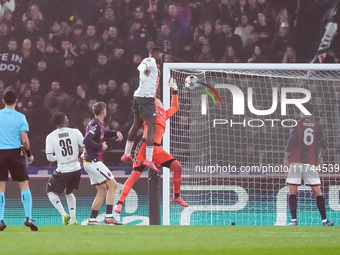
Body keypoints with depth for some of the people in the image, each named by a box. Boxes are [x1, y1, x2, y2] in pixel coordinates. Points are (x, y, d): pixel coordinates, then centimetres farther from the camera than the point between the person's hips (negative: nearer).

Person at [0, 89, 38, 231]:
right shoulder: (20, 117, -2)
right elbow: (24, 140, -7)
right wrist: (29, 154, 8)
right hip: (15, 153, -1)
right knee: (24, 185, 5)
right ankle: (28, 218, -6)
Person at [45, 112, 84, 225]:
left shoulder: (50, 137, -6)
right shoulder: (75, 132, -3)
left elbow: (49, 157, -8)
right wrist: (81, 159, 18)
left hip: (63, 170, -3)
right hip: (76, 169, 3)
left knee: (50, 191, 19)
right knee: (69, 192, 27)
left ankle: (64, 214, 2)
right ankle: (73, 218, 15)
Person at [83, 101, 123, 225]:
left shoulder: (98, 125, 14)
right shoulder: (95, 125, -15)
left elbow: (104, 133, 35)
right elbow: (86, 140, -27)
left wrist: (116, 133, 16)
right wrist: (101, 146, -18)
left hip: (90, 162, 10)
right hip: (93, 162, -10)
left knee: (102, 190, 11)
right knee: (112, 184, -9)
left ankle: (92, 219, 10)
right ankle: (109, 216, -13)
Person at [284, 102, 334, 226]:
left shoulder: (296, 125, -1)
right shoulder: (317, 125, 6)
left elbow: (290, 143, -8)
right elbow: (324, 145, 5)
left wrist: (286, 158, 3)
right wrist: (321, 156, 22)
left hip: (296, 162, -2)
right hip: (311, 163, 2)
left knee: (292, 192, 1)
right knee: (317, 192, 5)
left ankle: (294, 220, -8)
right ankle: (324, 220, 2)